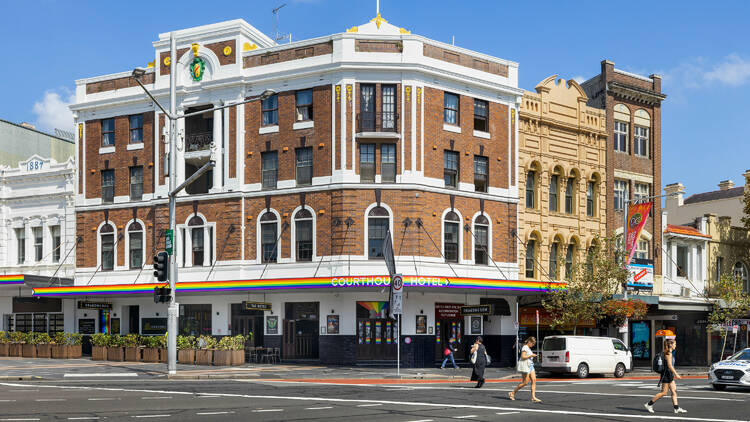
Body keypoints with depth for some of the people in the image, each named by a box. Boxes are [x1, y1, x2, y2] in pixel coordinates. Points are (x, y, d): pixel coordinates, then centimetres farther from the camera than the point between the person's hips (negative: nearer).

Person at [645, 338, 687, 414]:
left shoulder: (670, 353, 14)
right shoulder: (668, 353, -16)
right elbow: (669, 365, -23)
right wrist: (676, 374, -23)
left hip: (669, 375, 10)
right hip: (666, 374, -10)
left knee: (674, 391, 6)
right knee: (663, 392, -5)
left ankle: (677, 408, 7)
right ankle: (649, 404, 1)